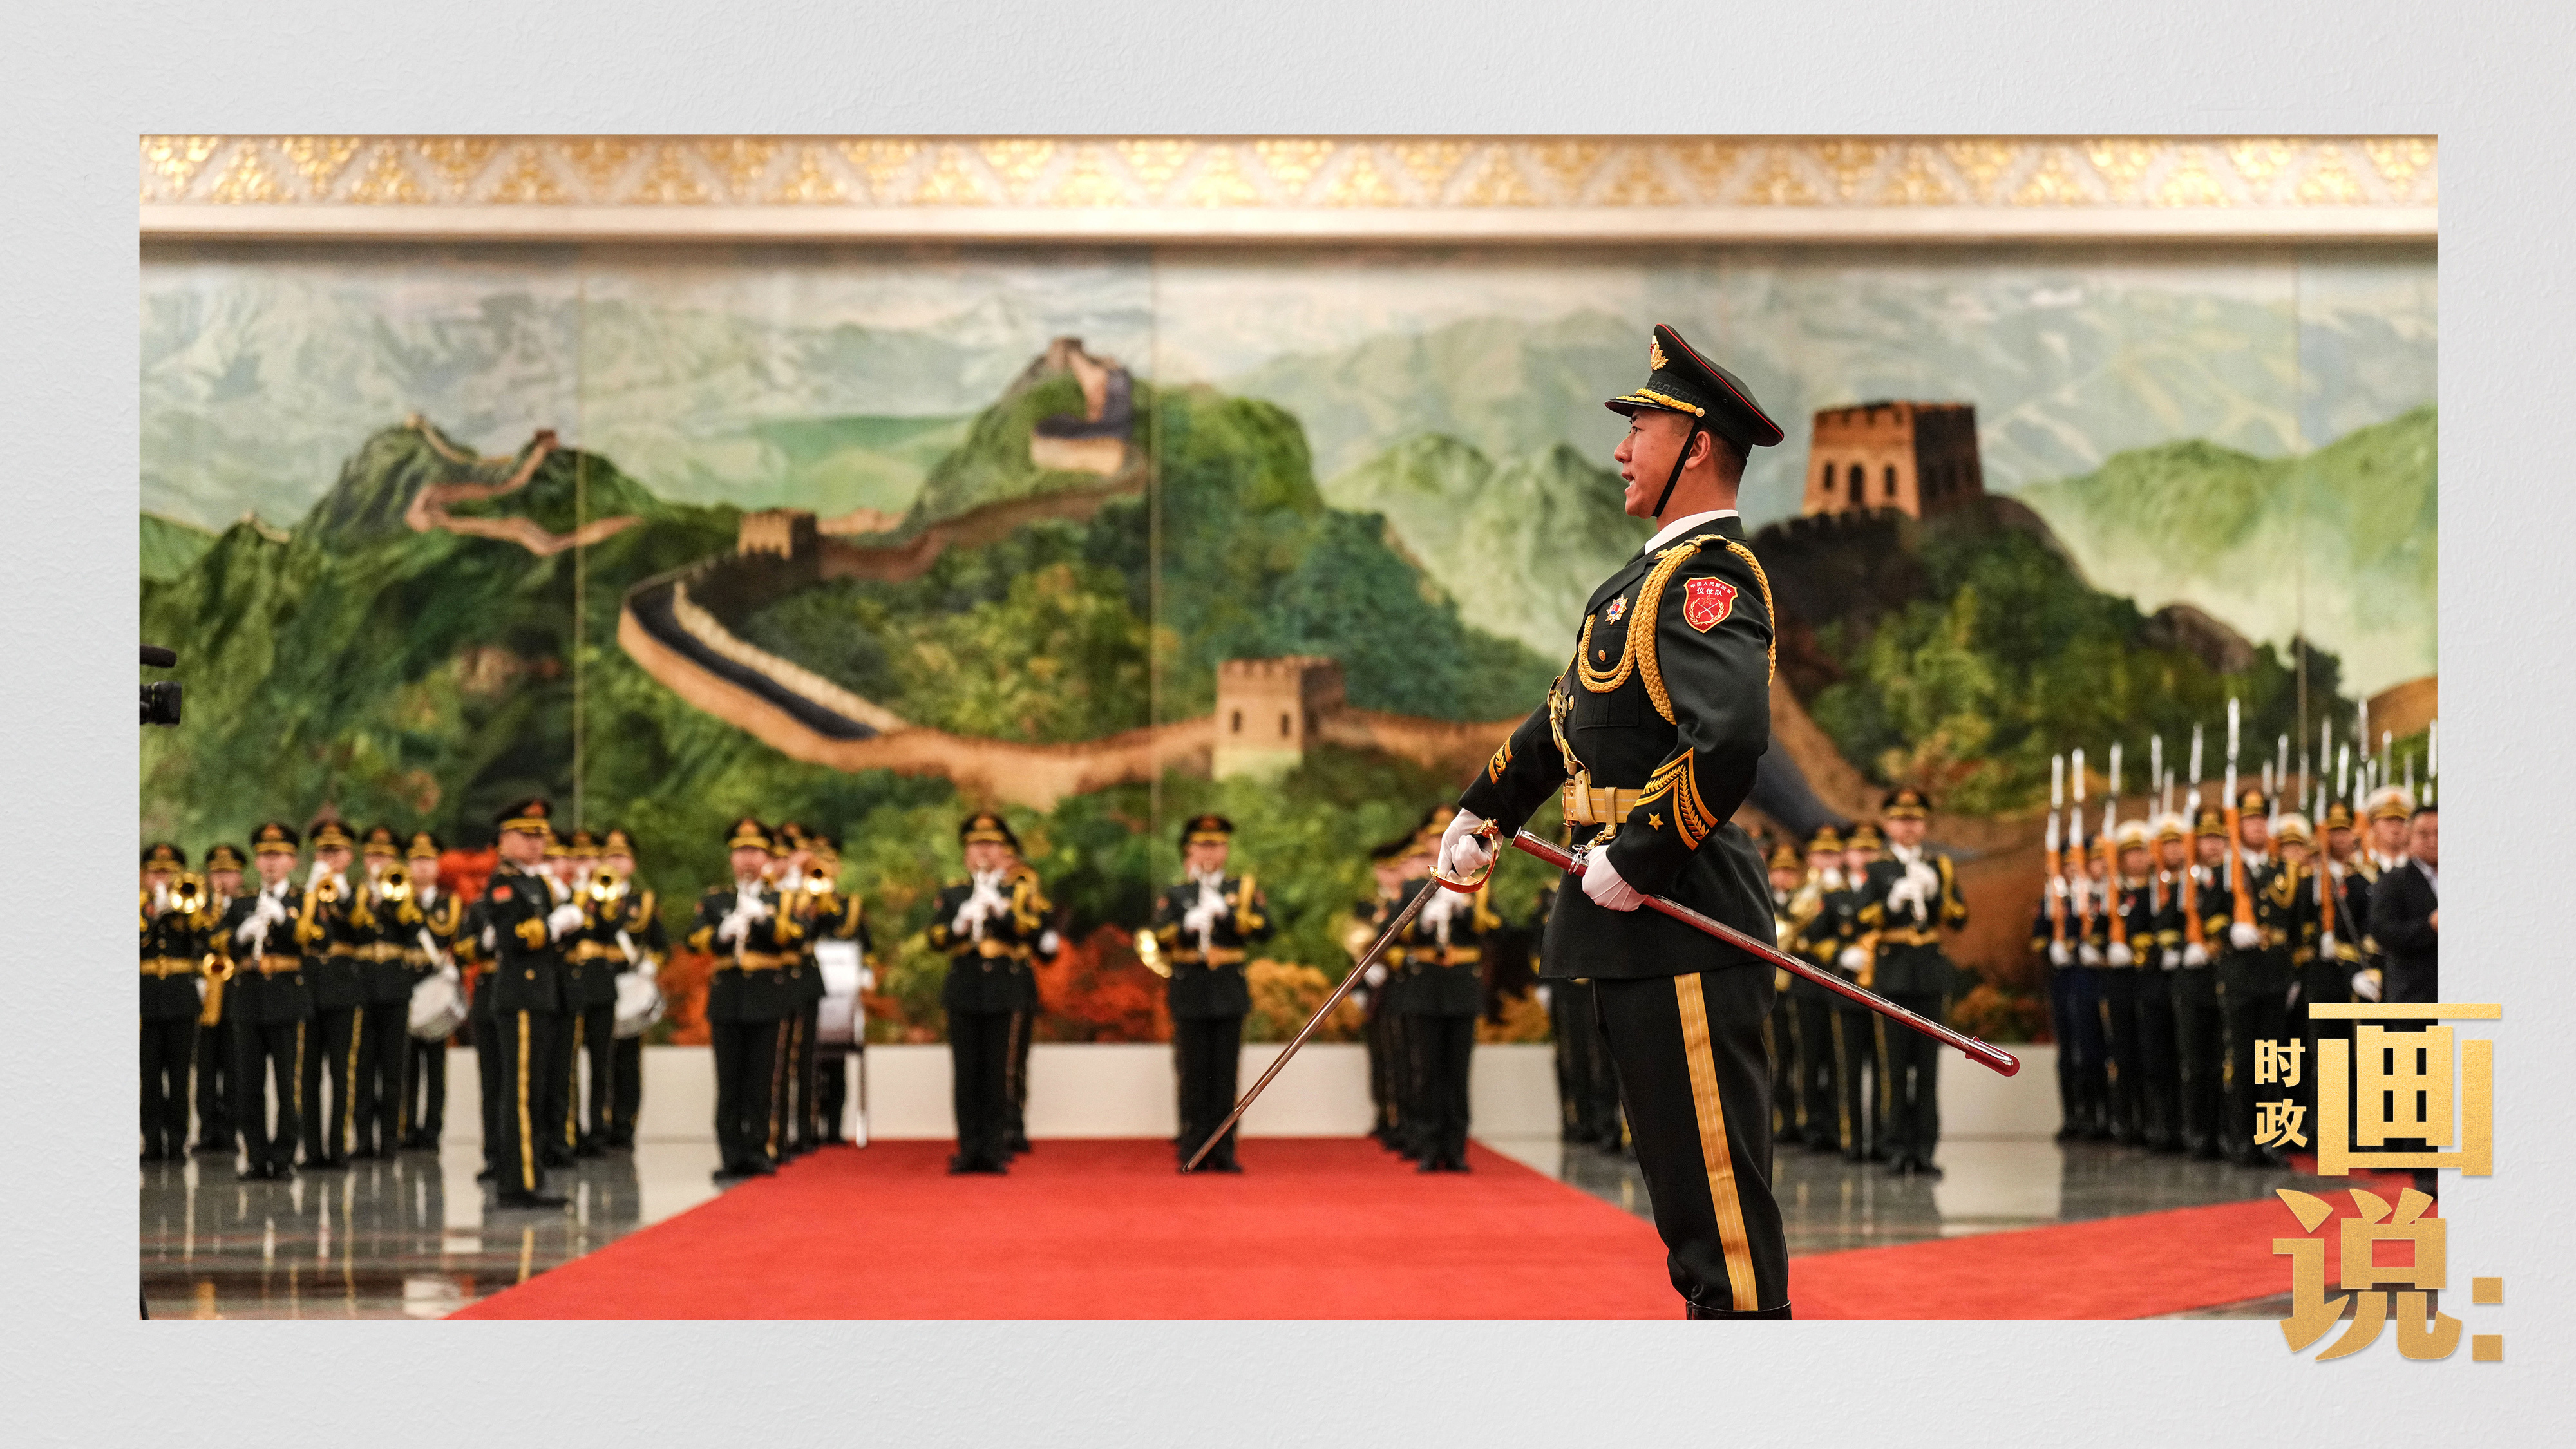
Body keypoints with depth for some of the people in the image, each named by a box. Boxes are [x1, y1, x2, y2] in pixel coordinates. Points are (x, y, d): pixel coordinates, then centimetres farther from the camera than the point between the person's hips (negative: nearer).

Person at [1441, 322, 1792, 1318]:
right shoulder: (1655, 573, 18)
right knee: (1678, 1169, 15)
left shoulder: (1707, 577, -15)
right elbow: (1573, 711, 30)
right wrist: (1482, 813, 34)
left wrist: (1638, 861, -22)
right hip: (1635, 932, 10)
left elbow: (1731, 736, -30)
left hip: (1682, 921, -10)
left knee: (1712, 1174, -7)